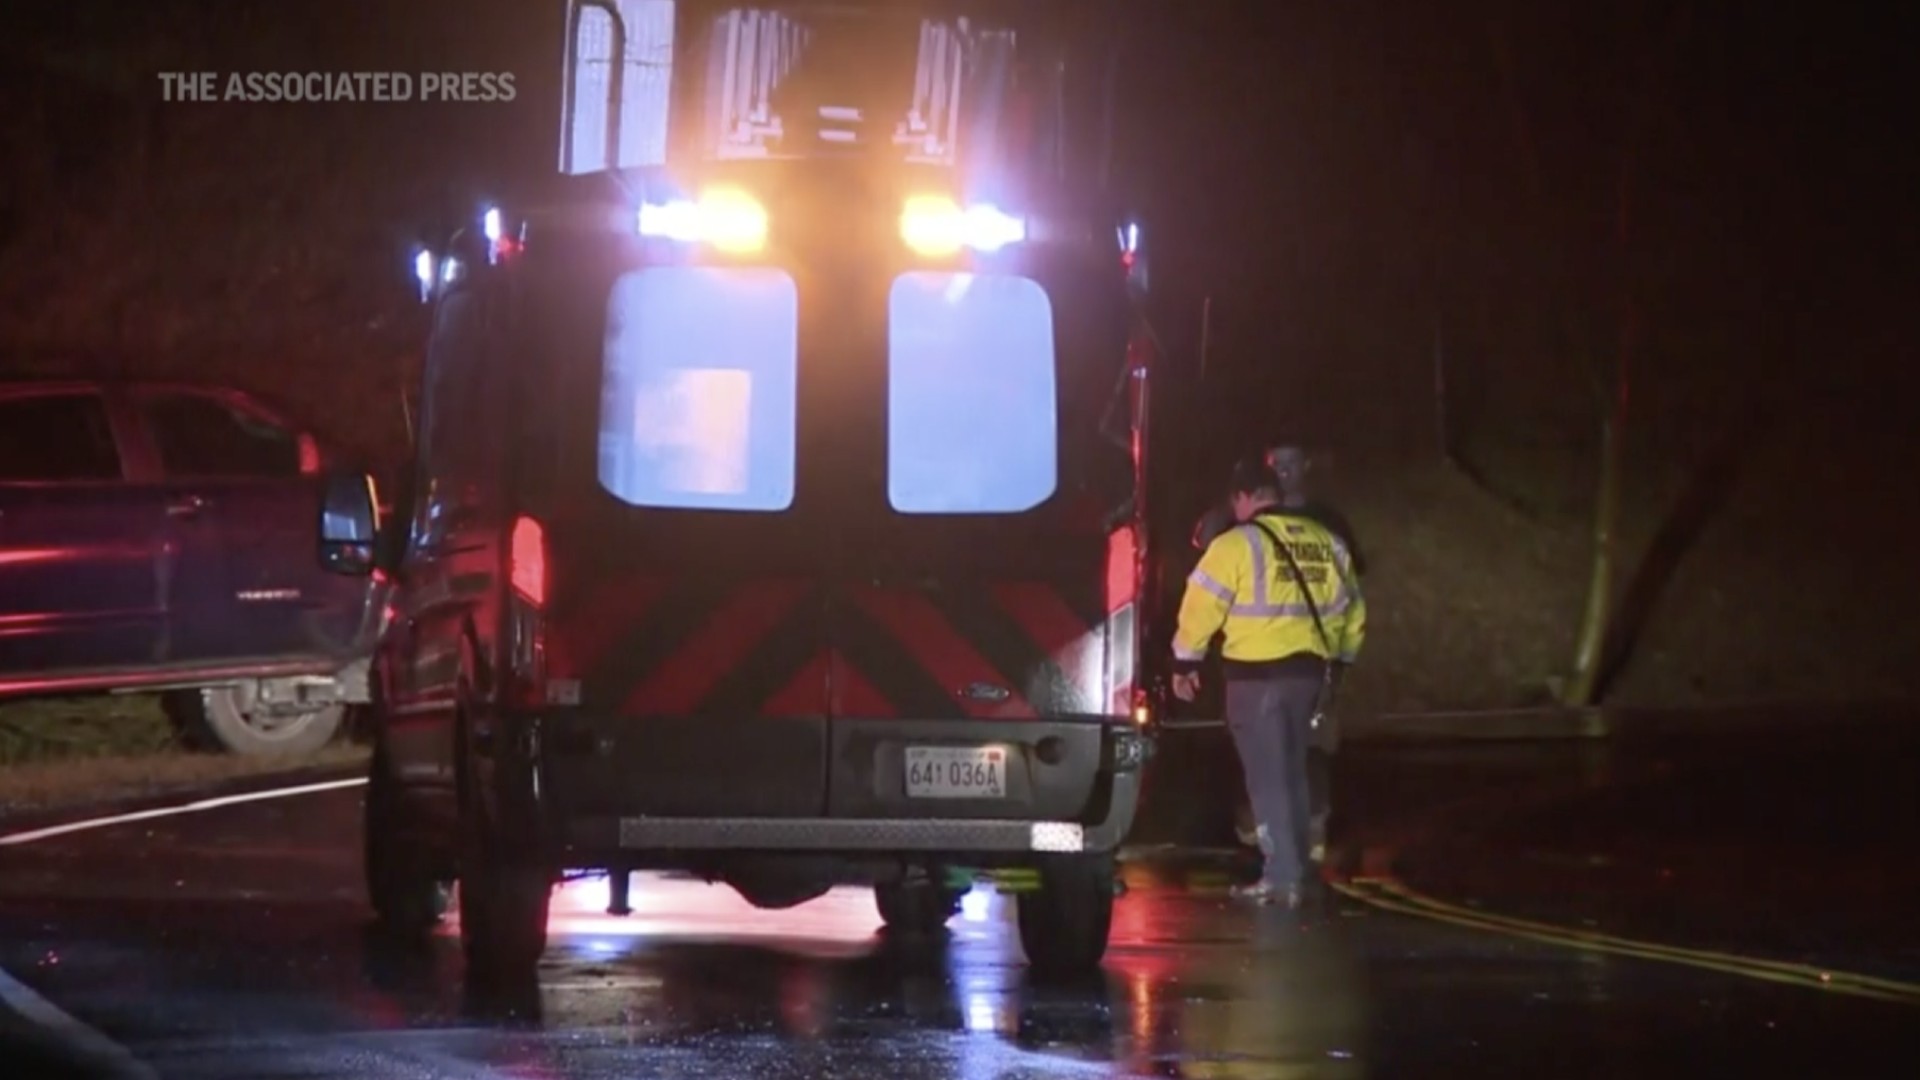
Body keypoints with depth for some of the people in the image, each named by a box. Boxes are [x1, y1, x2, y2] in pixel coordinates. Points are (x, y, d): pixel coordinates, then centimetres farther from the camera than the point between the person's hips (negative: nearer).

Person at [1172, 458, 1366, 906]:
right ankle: (1295, 871, 21)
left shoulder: (1237, 545, -10)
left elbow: (1202, 606, -9)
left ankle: (1282, 878, -4)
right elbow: (1351, 609, 17)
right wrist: (1338, 658, 29)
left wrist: (1186, 663, 3)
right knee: (1292, 772, 18)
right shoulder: (1325, 542, 9)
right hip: (1308, 670, 6)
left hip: (1257, 673, -6)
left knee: (1268, 777, -1)